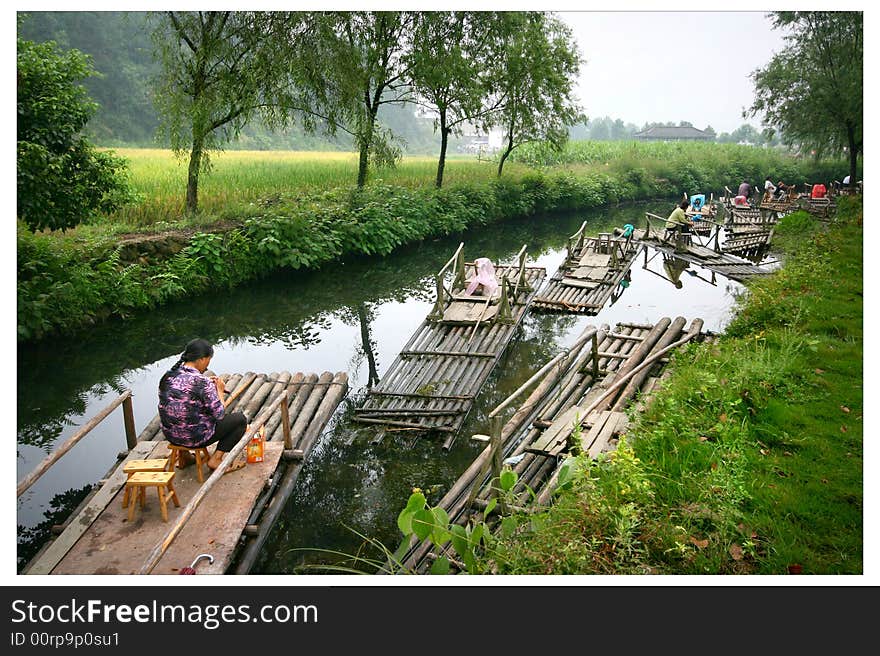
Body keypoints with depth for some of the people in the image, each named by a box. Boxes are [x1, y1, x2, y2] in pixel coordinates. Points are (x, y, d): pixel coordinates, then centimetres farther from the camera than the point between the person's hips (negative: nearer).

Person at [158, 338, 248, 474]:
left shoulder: (167, 376, -3)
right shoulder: (202, 382, -22)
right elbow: (219, 414, -17)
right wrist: (220, 391, -1)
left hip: (170, 434, 7)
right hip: (195, 437, -7)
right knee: (240, 419, 9)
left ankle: (184, 456, 29)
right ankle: (216, 459, 4)